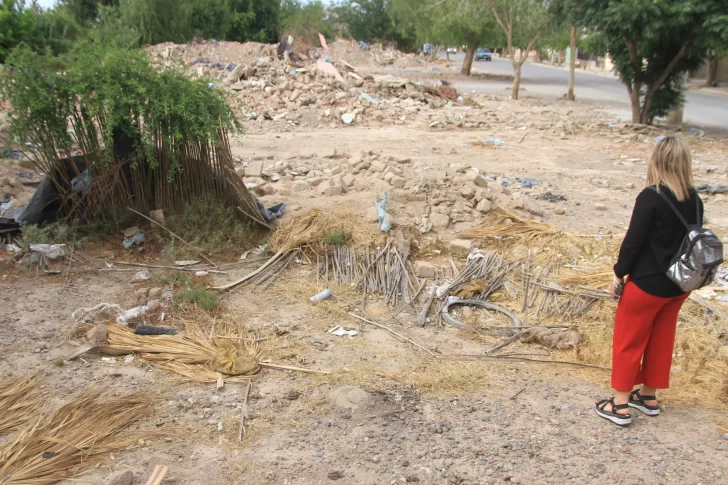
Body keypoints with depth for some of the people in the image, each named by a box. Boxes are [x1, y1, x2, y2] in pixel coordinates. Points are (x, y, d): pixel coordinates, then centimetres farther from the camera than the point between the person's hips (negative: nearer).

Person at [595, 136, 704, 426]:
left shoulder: (651, 197, -20)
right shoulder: (694, 200, -1)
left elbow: (634, 240, -19)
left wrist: (619, 273, -7)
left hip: (647, 283, -6)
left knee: (628, 341, 7)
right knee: (661, 340, 19)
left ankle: (620, 406, 14)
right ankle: (647, 396, 33)